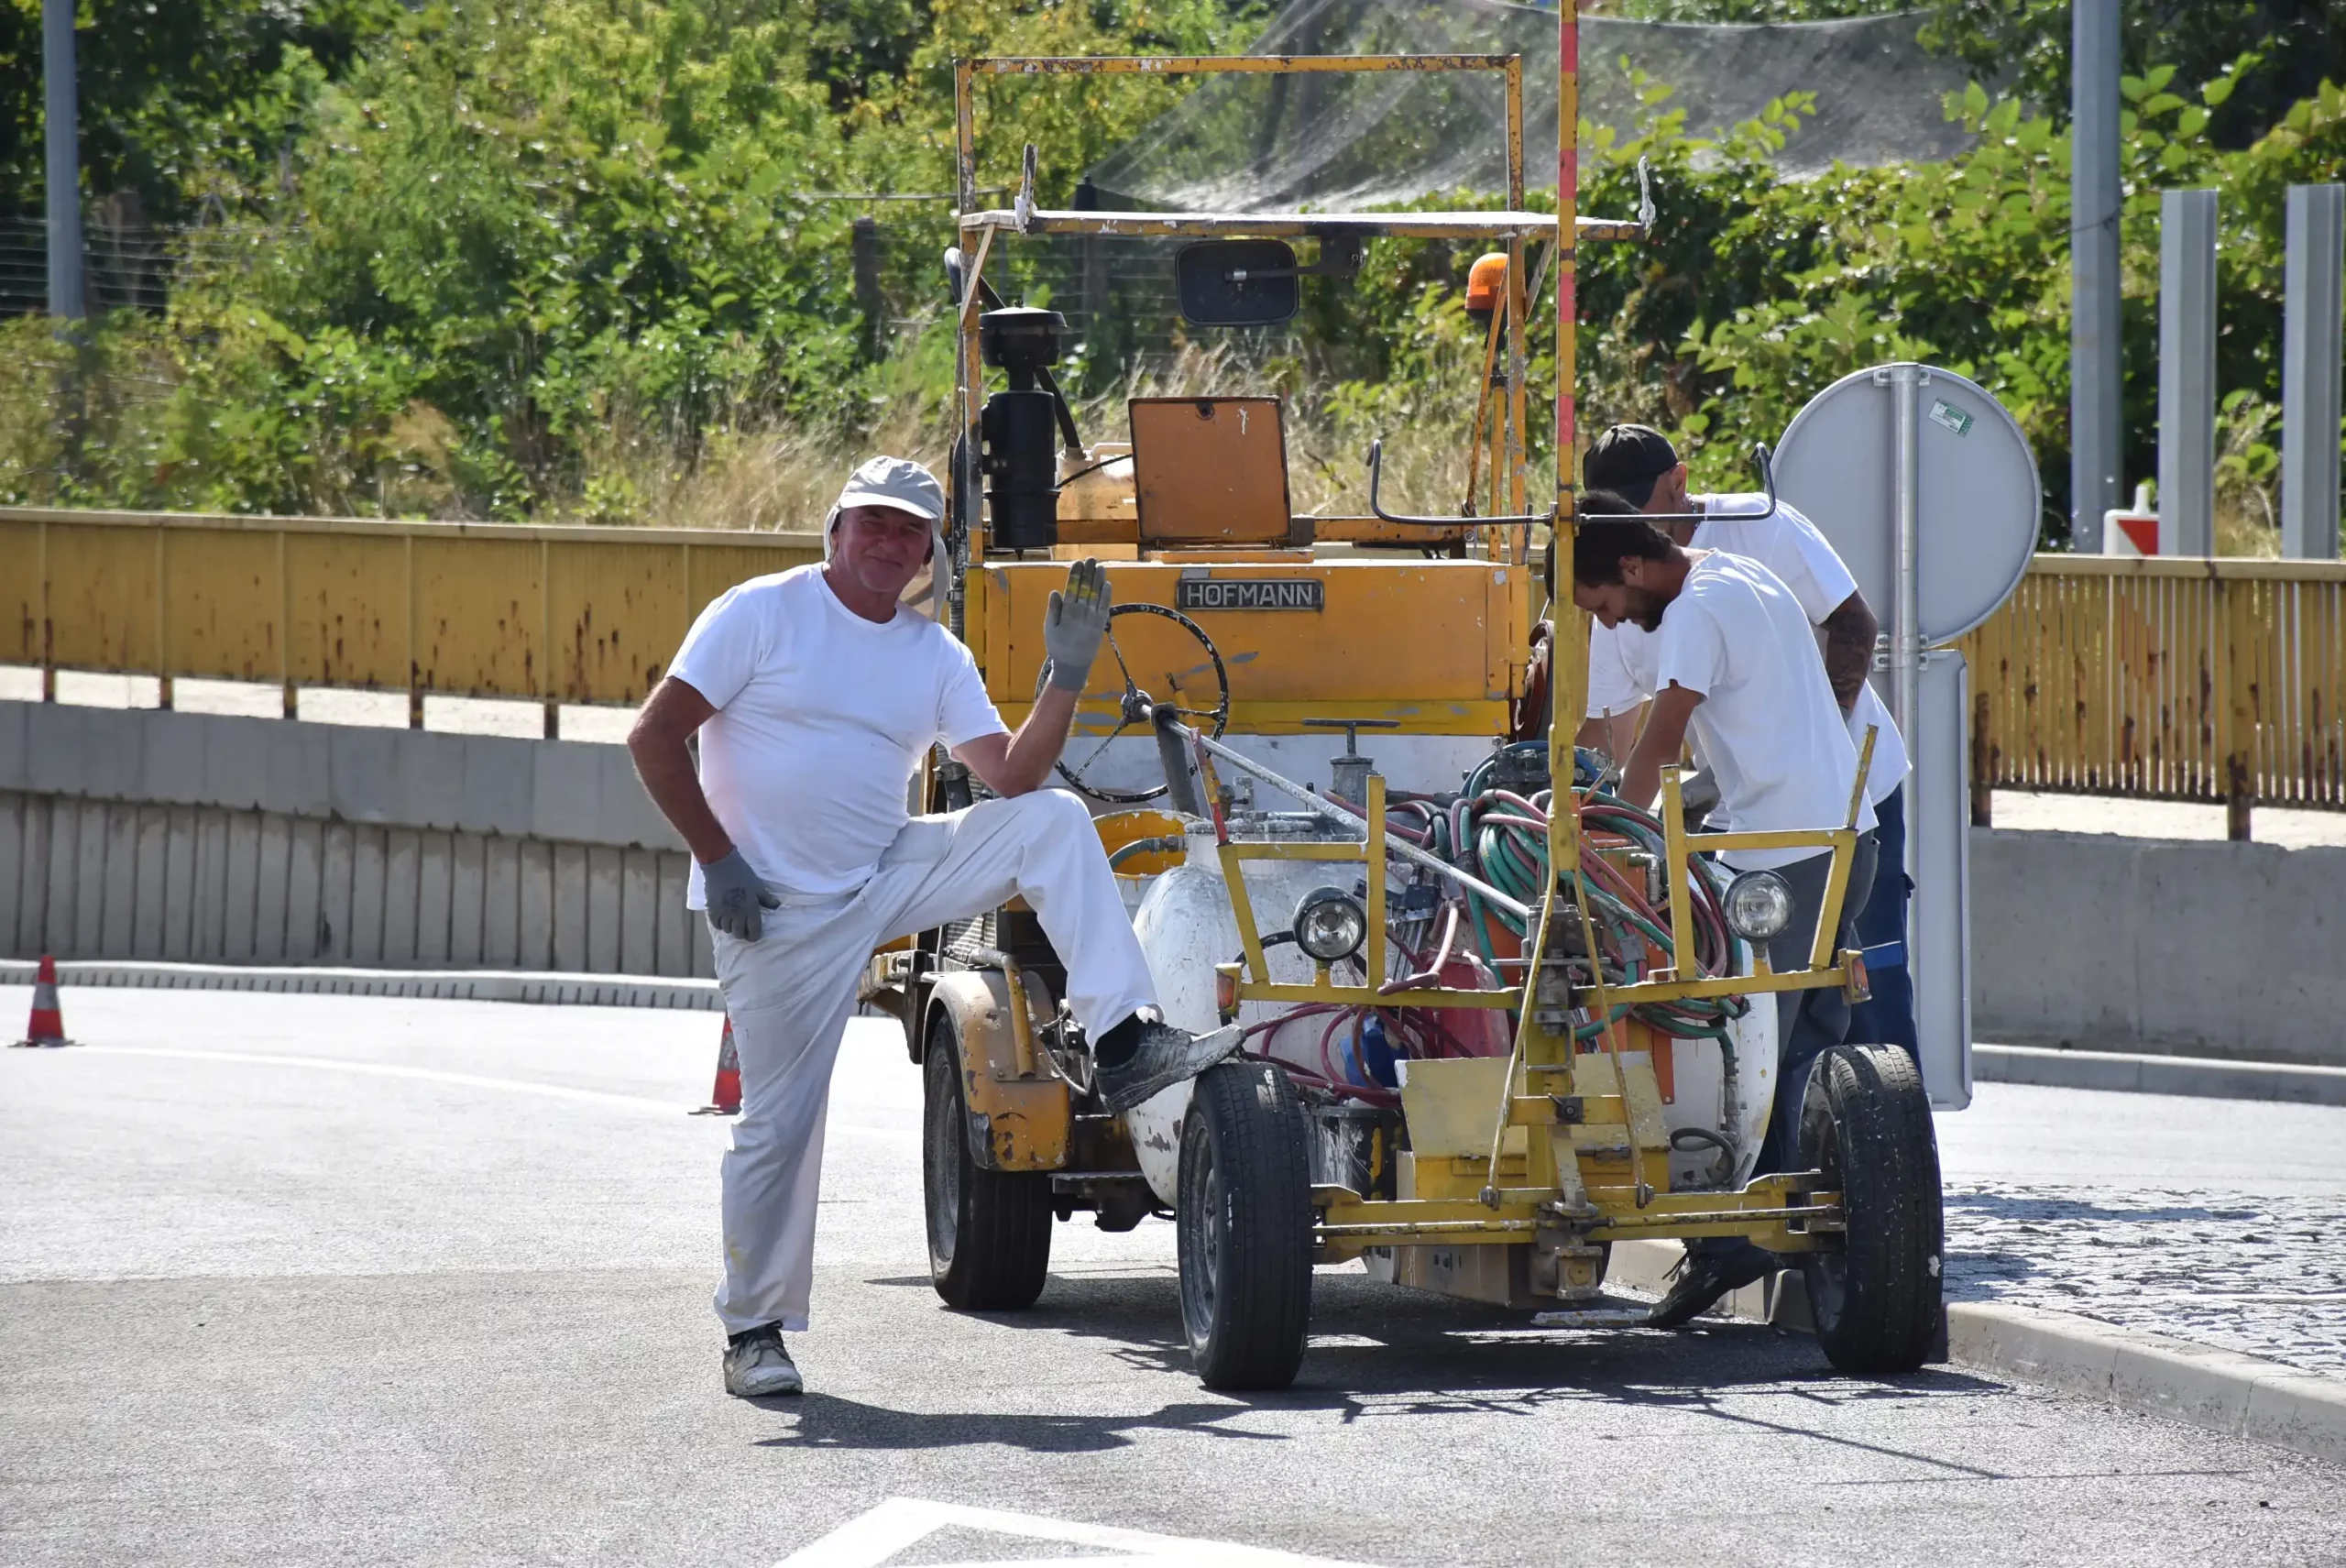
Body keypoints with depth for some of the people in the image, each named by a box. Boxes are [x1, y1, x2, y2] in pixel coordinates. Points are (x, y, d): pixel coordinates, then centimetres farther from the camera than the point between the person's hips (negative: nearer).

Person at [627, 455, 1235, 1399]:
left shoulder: (936, 657, 8)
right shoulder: (760, 615, -6)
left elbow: (1013, 779, -1)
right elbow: (654, 738, -9)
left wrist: (1067, 676, -13)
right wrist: (718, 860, -14)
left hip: (891, 878, 4)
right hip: (779, 913, -4)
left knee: (1052, 821, -13)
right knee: (781, 1122, -4)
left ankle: (1123, 1047, -21)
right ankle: (754, 1332, 11)